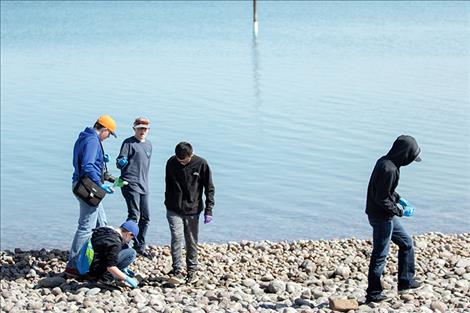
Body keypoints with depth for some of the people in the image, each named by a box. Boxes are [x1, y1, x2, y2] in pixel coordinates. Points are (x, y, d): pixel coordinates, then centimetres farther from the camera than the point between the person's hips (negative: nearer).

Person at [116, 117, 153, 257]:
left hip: (143, 186, 7)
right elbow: (119, 163, -10)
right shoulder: (129, 143, -5)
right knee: (134, 216, -16)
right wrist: (121, 162, -33)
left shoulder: (148, 145, 16)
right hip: (130, 184, -7)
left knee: (145, 218, 10)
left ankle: (140, 246, 23)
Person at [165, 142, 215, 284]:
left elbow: (209, 188, -4)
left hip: (192, 210, 0)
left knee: (192, 242, 6)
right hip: (174, 210, 0)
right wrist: (167, 204, 14)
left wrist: (208, 210, -8)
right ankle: (177, 271, -7)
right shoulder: (171, 163, -5)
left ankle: (192, 271, 19)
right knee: (176, 238, -11)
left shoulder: (201, 164, -10)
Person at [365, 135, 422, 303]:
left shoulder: (385, 162, 5)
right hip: (381, 217, -10)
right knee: (380, 254, 0)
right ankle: (373, 293, 10)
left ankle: (405, 281, 28)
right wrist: (399, 211, -14)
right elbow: (381, 199, -25)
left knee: (406, 243, 20)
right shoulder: (389, 169, -26)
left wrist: (398, 199, 11)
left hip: (387, 216, 10)